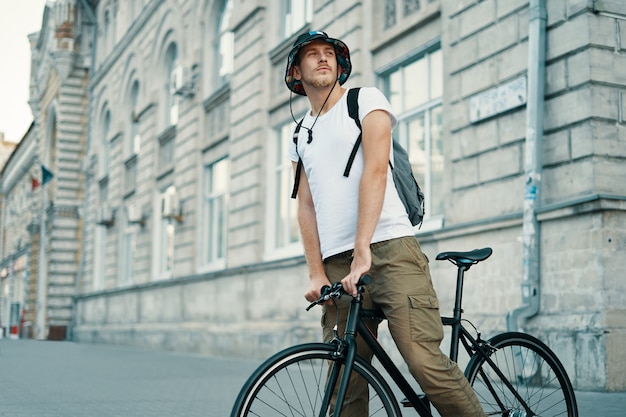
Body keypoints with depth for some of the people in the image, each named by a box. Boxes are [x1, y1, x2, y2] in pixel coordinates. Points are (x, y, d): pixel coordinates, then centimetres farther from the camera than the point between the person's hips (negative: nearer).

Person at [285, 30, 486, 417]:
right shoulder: (299, 135, 21)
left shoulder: (366, 99, 5)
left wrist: (362, 251, -19)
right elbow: (306, 207, 14)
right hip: (336, 263, 5)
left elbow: (375, 170, -9)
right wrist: (316, 274, 0)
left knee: (426, 362, -16)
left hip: (390, 248, -5)